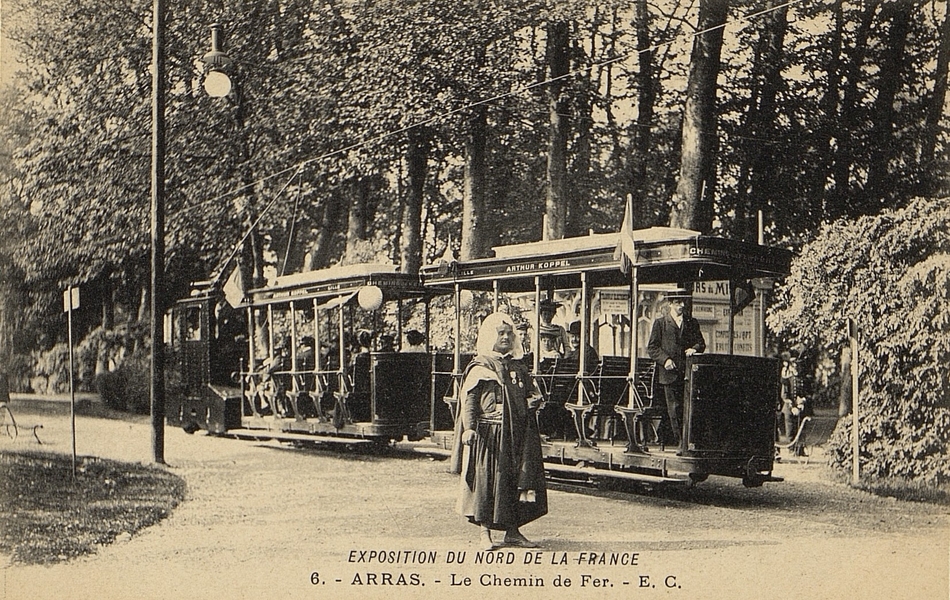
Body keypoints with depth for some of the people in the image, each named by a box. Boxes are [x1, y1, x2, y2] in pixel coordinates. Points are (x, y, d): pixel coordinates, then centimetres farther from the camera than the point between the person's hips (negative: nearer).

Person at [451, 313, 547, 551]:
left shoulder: (518, 368, 15)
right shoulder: (479, 368, -2)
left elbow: (532, 392, 24)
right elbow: (469, 400, -9)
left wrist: (533, 401, 1)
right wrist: (469, 427, -20)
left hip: (517, 434, 6)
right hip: (489, 433, -5)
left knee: (516, 481, 7)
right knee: (487, 481, -2)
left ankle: (512, 531, 17)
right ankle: (485, 533, 7)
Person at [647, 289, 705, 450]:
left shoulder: (692, 322, 15)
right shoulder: (660, 323, 6)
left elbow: (701, 343, 16)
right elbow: (651, 347, 2)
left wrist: (694, 348, -7)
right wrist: (665, 359, -12)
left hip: (688, 373, 2)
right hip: (670, 373, -2)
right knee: (674, 409, -3)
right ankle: (680, 442, 2)